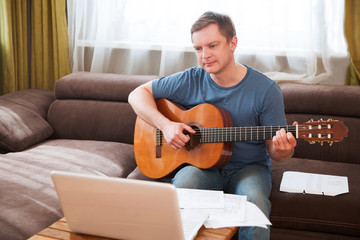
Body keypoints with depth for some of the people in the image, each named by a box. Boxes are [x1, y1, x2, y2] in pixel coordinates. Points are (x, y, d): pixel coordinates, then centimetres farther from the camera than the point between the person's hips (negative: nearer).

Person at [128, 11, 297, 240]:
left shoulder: (265, 90, -9)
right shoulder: (190, 81, -3)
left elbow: (274, 150, -4)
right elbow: (138, 94, 2)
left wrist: (282, 150, -30)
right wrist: (165, 124, -15)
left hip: (248, 167, -1)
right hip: (201, 163, 1)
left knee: (254, 198, -34)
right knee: (181, 186, -32)